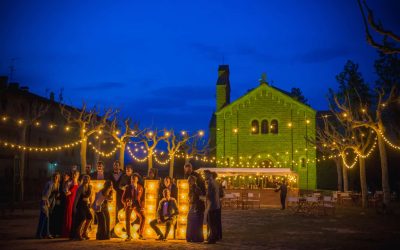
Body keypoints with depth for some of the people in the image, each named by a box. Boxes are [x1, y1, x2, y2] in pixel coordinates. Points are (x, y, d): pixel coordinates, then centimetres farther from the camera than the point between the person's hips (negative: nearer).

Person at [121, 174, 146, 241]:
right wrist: (126, 203, -24)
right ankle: (129, 236, 4)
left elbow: (142, 198, 6)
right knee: (127, 219, -11)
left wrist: (142, 207, -7)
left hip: (137, 204, 1)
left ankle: (140, 234, -3)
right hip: (129, 204, -1)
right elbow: (123, 199, -3)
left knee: (143, 217, -15)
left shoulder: (140, 188, 1)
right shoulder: (128, 188, -5)